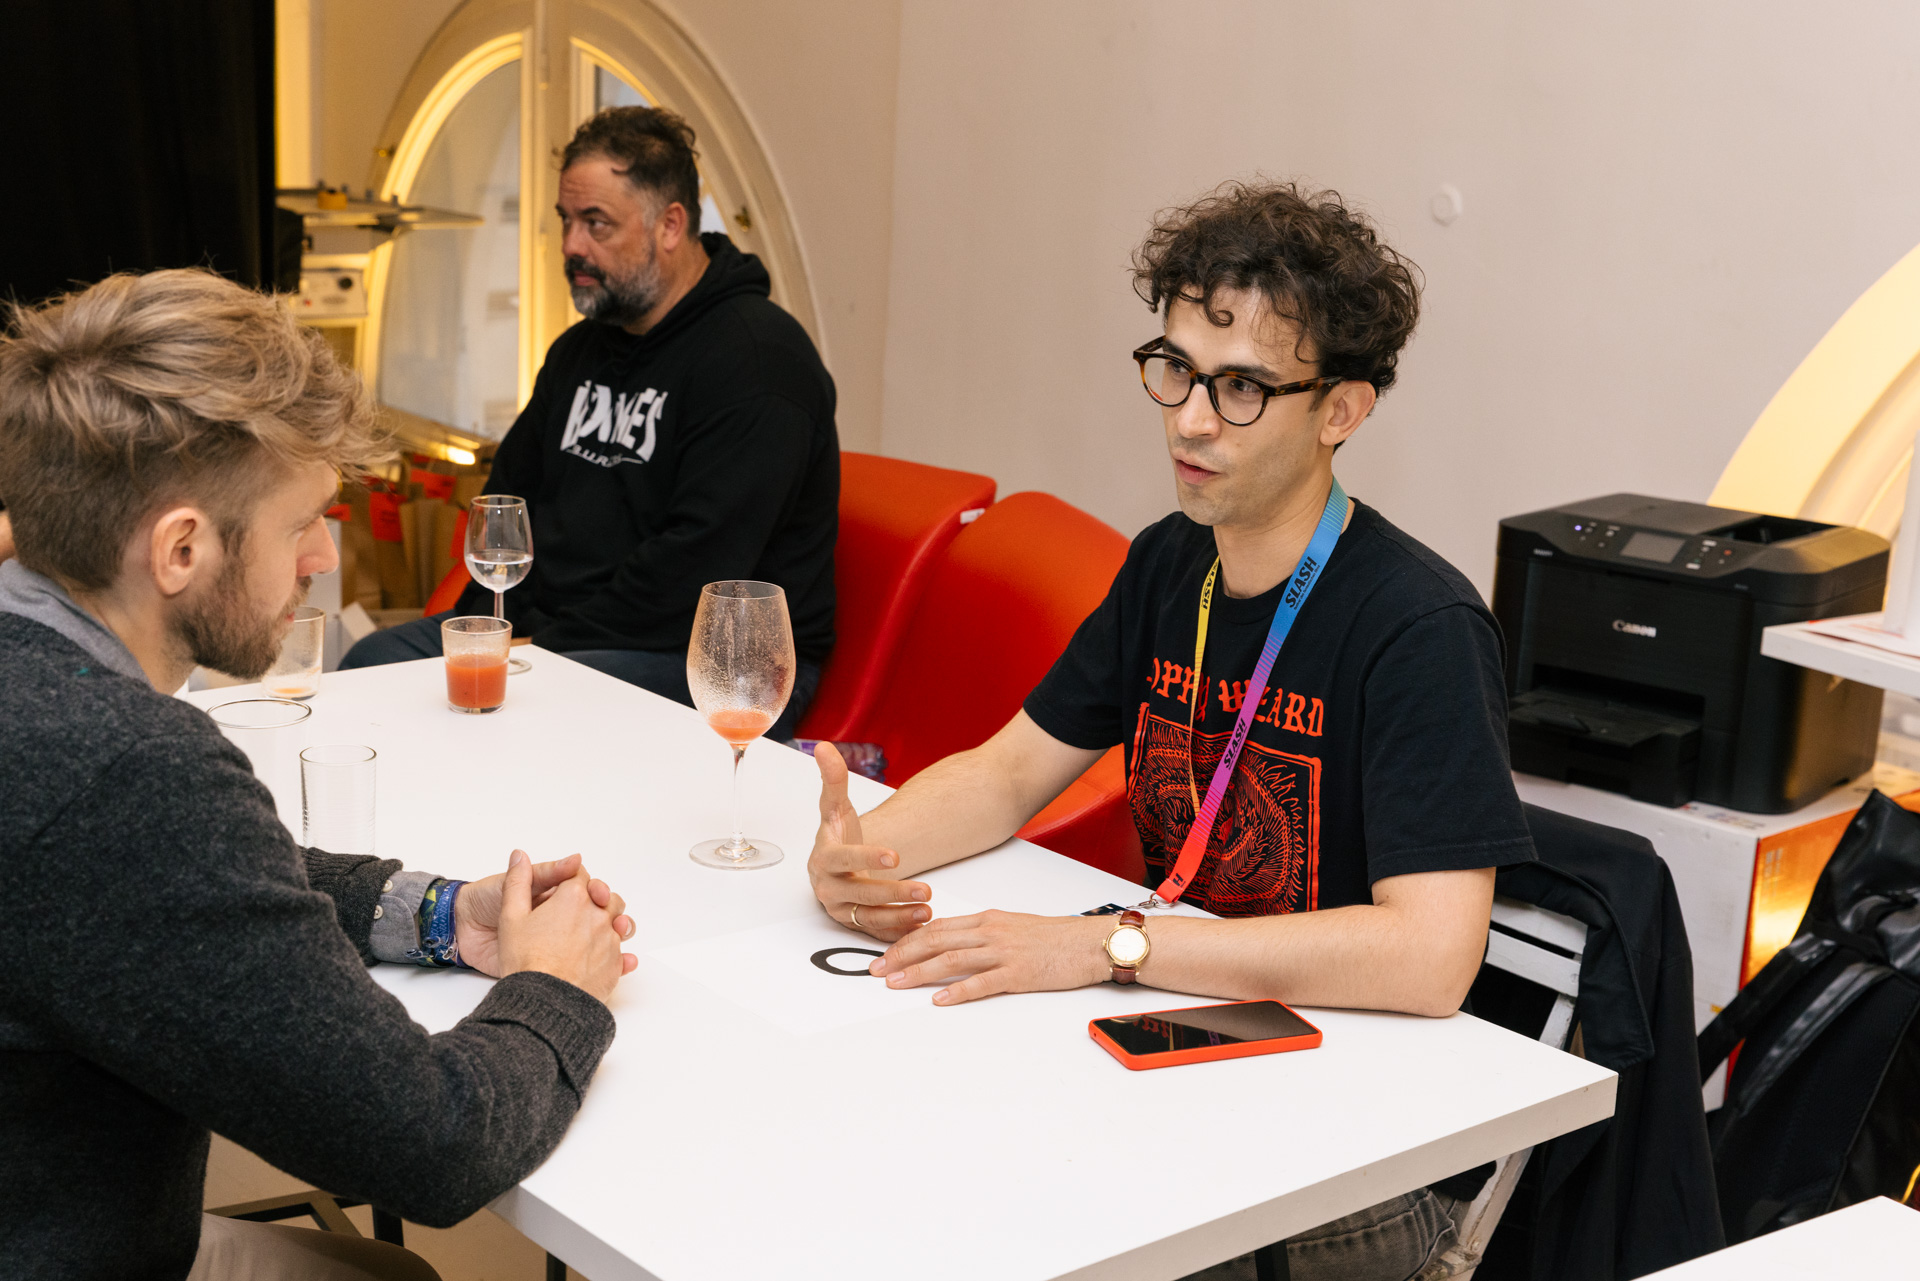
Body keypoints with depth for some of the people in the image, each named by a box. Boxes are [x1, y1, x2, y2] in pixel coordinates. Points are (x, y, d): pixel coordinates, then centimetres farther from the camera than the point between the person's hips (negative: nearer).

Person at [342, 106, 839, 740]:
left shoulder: (756, 356, -13)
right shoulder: (579, 351, 17)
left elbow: (698, 571, -22)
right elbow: (510, 493, 25)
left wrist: (550, 644, -17)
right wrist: (489, 620, 6)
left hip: (720, 660, -9)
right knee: (371, 663, -7)